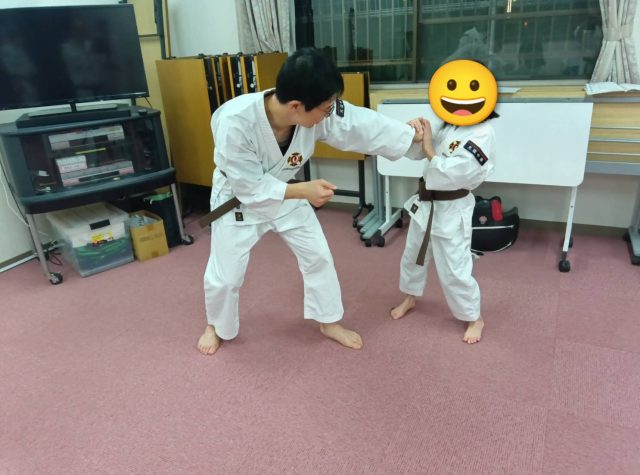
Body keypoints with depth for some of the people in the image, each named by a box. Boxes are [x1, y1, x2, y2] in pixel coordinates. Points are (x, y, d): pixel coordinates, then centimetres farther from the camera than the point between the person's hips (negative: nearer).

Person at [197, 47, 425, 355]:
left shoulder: (319, 112, -24)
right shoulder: (234, 122, -38)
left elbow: (364, 125, -13)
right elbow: (248, 185, -31)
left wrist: (413, 135, -6)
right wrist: (303, 191, -38)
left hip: (287, 194, 5)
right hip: (239, 200, -4)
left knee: (318, 256, 8)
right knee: (224, 275, 6)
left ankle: (329, 323, 30)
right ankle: (217, 326, 39)